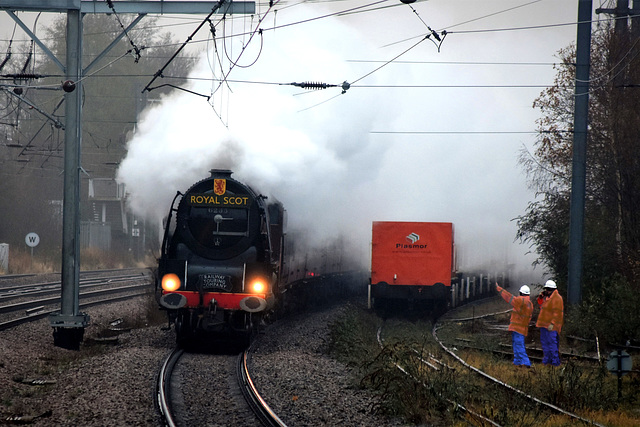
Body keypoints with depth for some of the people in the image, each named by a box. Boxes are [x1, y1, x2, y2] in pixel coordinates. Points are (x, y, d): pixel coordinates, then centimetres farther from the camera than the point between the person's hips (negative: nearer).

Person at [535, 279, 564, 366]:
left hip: (551, 326, -10)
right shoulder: (547, 297, 14)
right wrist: (541, 296, 10)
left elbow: (557, 313, -21)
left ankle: (555, 362, -7)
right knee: (544, 342, 15)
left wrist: (552, 324, -26)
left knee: (552, 343, -10)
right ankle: (546, 360, 24)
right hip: (544, 325, 10)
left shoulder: (557, 298, -15)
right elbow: (540, 303, 29)